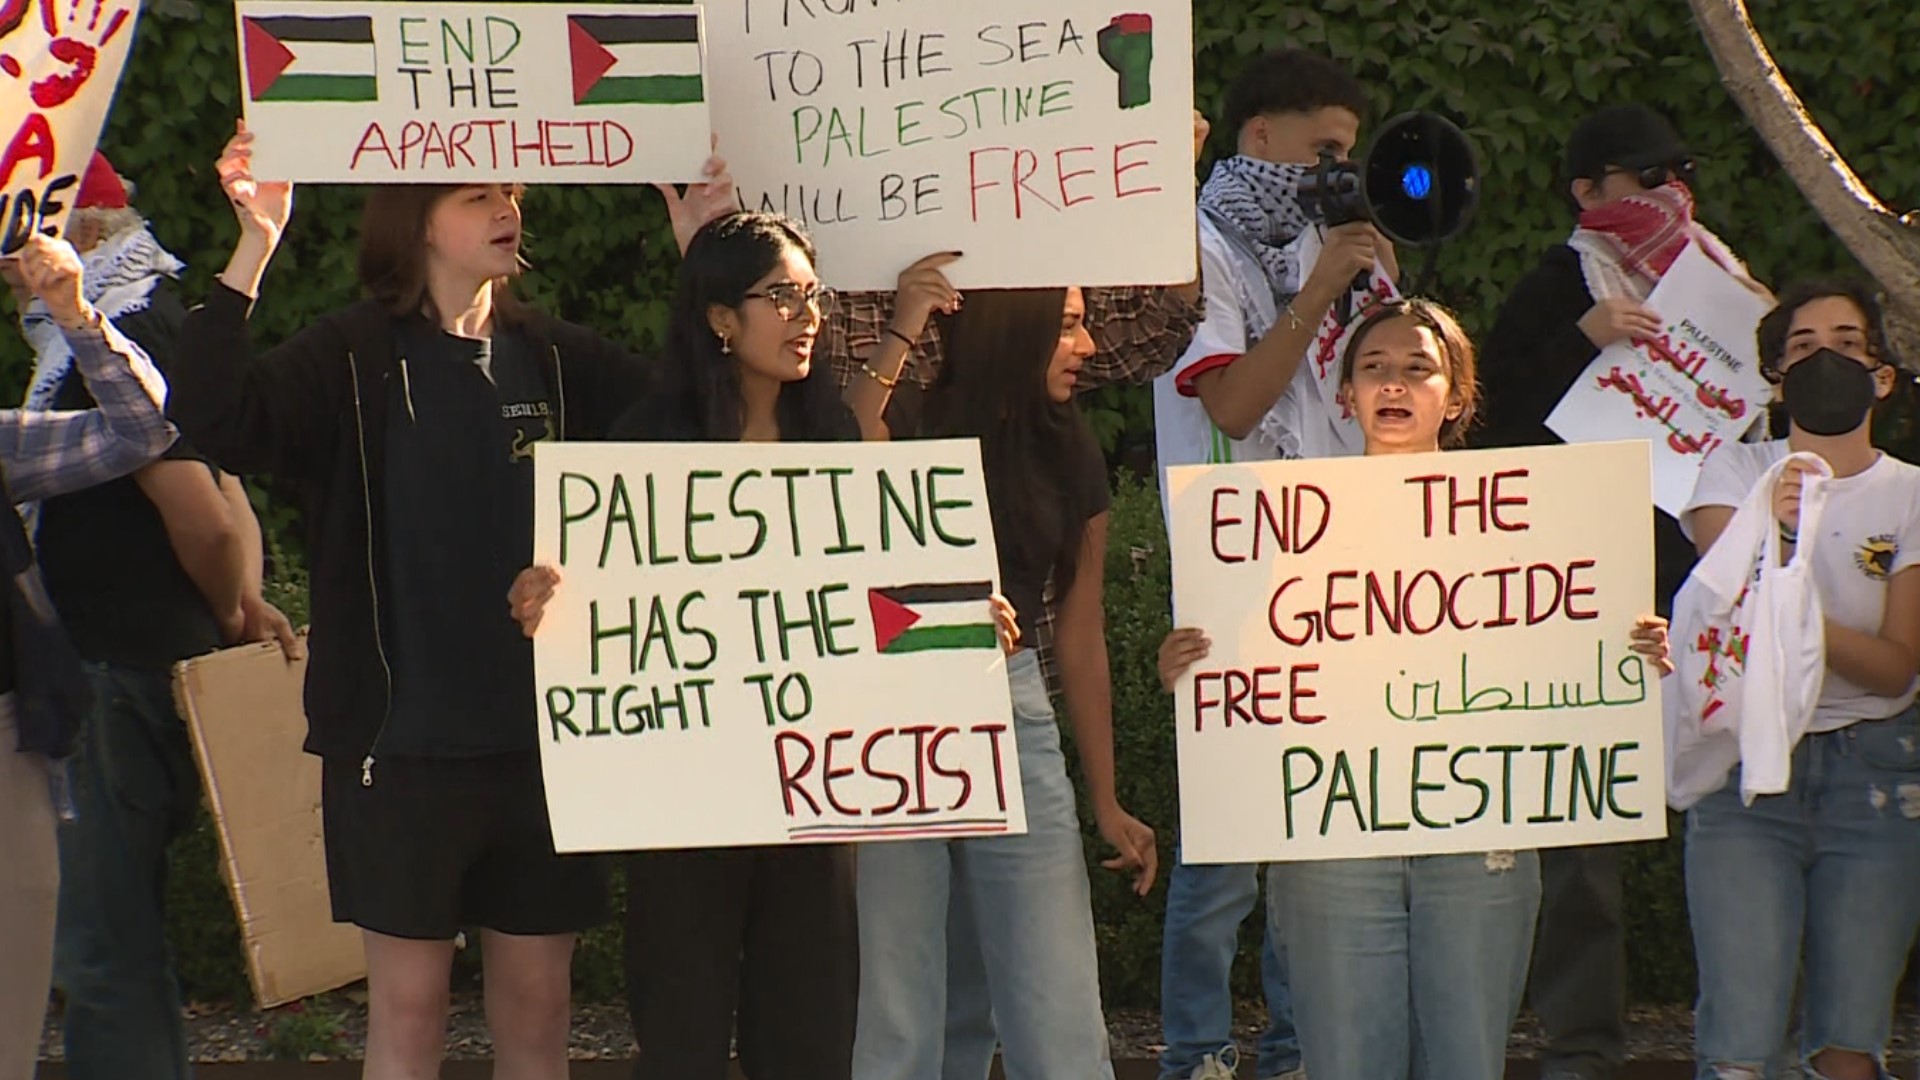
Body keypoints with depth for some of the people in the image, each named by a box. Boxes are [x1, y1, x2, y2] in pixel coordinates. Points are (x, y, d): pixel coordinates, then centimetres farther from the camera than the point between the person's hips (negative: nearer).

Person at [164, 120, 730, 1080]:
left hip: (549, 735, 4)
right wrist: (254, 251, -25)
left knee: (536, 1002, 8)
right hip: (404, 736, -3)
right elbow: (216, 419, -17)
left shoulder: (560, 361, 10)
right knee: (408, 1001, 0)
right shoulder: (353, 360, -2)